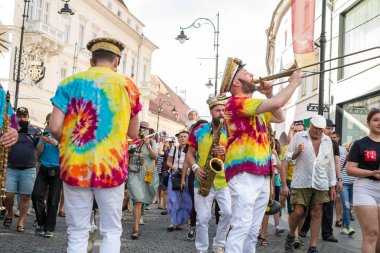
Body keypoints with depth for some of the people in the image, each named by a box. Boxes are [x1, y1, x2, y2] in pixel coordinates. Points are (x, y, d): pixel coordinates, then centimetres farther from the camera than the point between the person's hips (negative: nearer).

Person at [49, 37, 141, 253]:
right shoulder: (127, 85, 5)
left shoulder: (70, 83, 4)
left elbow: (55, 128, -4)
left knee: (78, 234, 7)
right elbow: (133, 133, 11)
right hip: (111, 167, -1)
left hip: (75, 166, 1)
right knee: (112, 232, 9)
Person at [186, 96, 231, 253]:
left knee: (228, 213, -10)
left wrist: (226, 151, -15)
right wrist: (195, 168, -10)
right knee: (203, 218, 0)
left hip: (224, 181, 1)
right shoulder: (199, 131, 4)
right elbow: (190, 154, 8)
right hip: (203, 181, -1)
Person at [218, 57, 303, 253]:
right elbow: (277, 103, -18)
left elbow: (280, 117, 31)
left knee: (253, 231, 10)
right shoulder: (236, 102, -9)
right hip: (244, 175, -9)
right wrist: (294, 82, -1)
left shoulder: (255, 109, 20)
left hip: (262, 176, 9)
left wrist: (268, 94, 17)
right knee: (241, 227, -13)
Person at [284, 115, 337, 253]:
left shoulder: (327, 140, 11)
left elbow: (330, 164, 13)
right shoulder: (299, 136, 1)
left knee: (317, 214, 2)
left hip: (321, 184, 3)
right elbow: (287, 156, 5)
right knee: (298, 212, -8)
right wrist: (296, 152, -17)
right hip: (301, 182, -3)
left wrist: (332, 185, 11)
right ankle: (291, 236, 20)